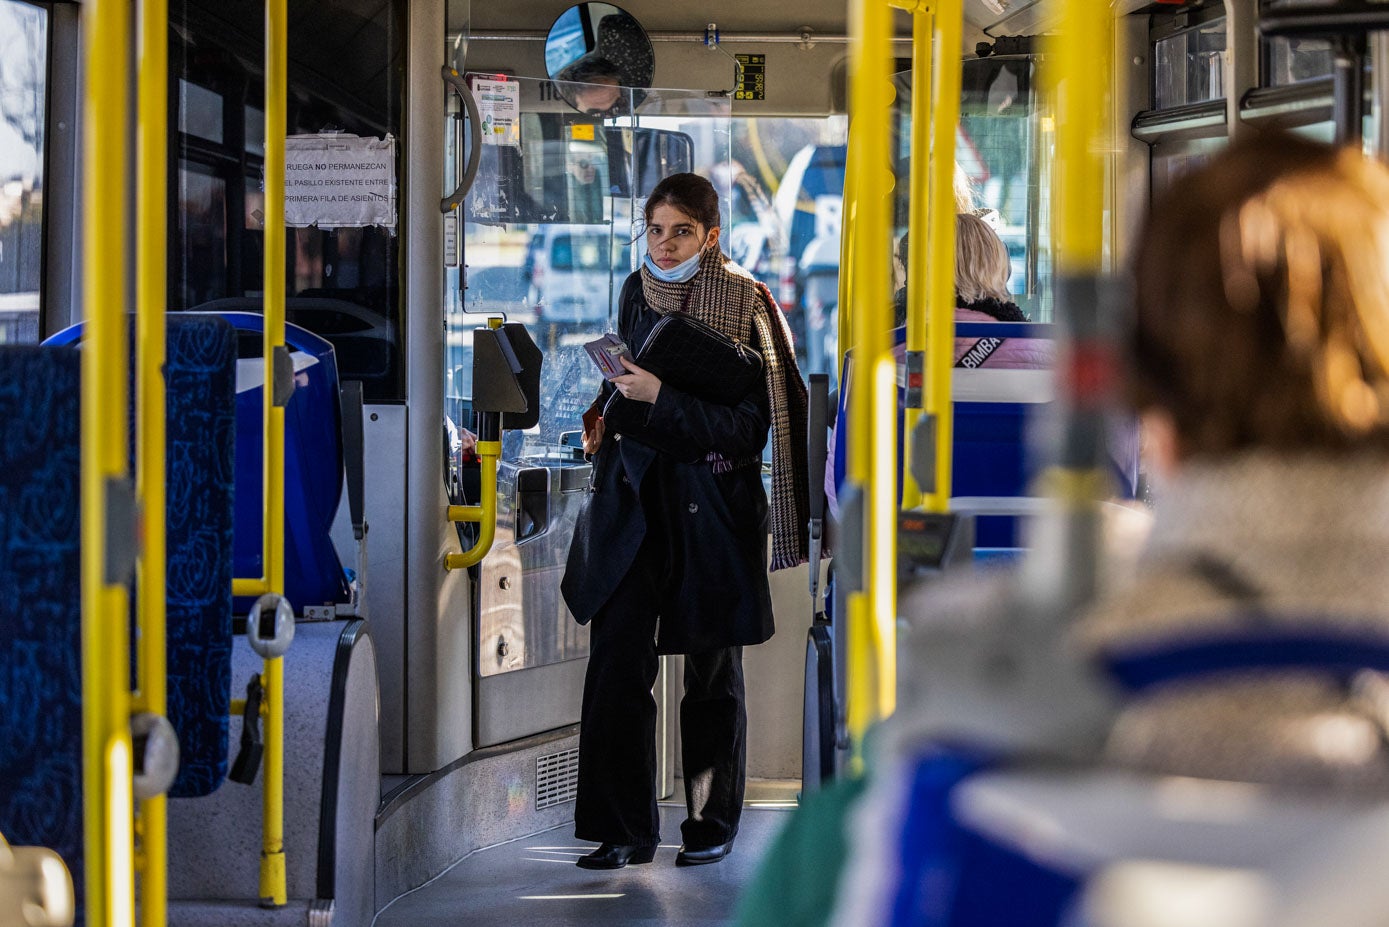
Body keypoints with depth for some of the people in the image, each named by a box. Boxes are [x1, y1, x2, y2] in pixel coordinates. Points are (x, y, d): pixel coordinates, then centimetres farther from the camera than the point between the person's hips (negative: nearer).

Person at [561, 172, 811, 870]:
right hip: (635, 495, 4)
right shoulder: (637, 291, 7)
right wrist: (609, 413, 3)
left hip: (711, 504, -4)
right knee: (617, 660, -5)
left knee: (711, 668, 7)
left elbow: (748, 425, -15)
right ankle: (626, 829, 0)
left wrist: (659, 398, -22)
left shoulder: (743, 305, -10)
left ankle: (714, 822, 21)